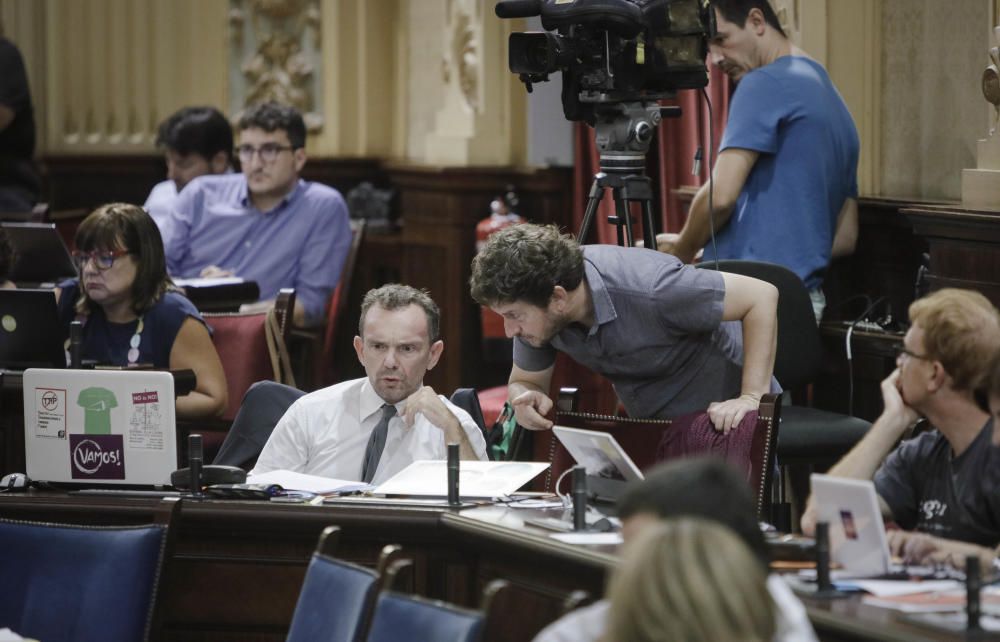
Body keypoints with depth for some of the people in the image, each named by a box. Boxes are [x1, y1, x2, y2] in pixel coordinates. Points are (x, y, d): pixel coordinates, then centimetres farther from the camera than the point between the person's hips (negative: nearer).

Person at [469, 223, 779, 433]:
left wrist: (752, 398, -34)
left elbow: (761, 296, -29)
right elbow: (525, 381, 2)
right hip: (654, 427, 6)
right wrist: (524, 399, -23)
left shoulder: (647, 290, -35)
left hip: (725, 419, -6)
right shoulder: (537, 313, -16)